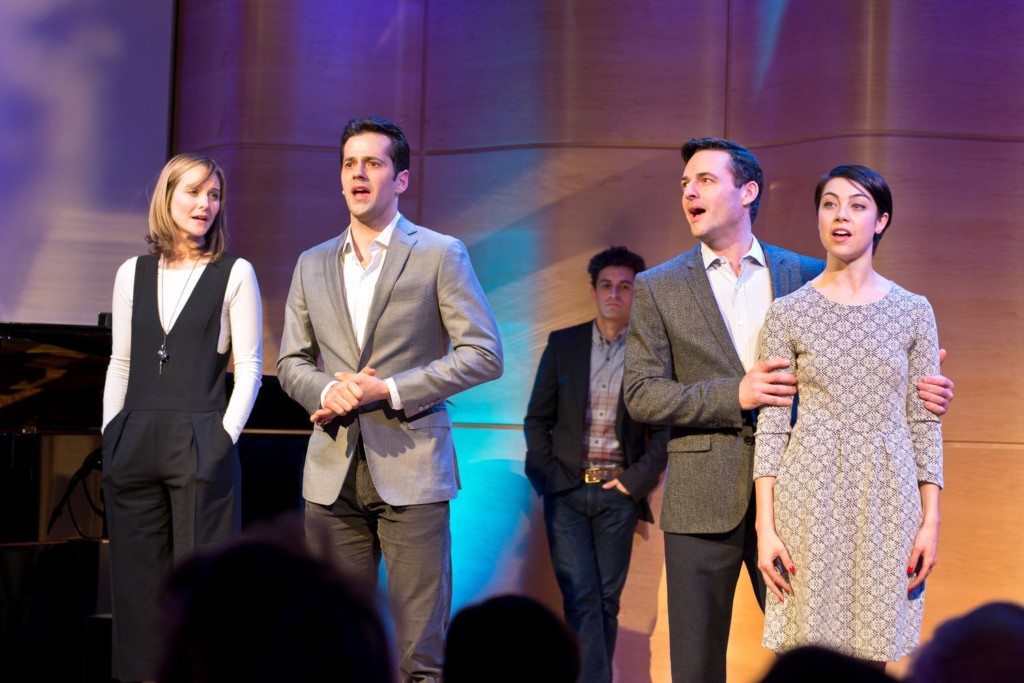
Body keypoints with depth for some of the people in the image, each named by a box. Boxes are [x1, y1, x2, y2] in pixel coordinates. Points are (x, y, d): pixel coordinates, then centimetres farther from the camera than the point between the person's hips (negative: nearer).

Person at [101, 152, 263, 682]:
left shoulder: (234, 273, 1)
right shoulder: (133, 273, 12)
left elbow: (249, 367, -1)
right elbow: (120, 364, 15)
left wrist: (224, 438, -8)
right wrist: (110, 437, 8)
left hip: (201, 446, -4)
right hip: (134, 448, 4)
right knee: (137, 583, 6)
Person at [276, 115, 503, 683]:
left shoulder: (440, 255, 2)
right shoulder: (313, 265, 15)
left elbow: (484, 354, -4)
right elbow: (291, 362, 17)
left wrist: (391, 390, -13)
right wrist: (327, 390, -6)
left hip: (410, 469, -4)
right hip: (332, 472, 4)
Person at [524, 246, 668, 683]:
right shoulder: (563, 344, 8)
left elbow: (665, 429, 2)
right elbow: (537, 418, 9)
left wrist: (636, 480, -6)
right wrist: (546, 475, -2)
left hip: (618, 495, 0)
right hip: (567, 489, 0)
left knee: (606, 600, 4)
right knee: (581, 598, -7)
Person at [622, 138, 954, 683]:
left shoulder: (806, 275, 7)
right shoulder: (657, 288, 4)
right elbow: (640, 394, -2)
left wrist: (917, 388, -6)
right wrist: (733, 396, -15)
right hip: (702, 500, -1)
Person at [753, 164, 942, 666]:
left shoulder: (913, 311, 6)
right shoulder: (788, 313, 3)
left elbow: (924, 421, 6)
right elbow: (771, 424, 1)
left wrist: (931, 520, 0)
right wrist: (765, 526, -6)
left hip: (887, 494, 1)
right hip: (810, 492, -1)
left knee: (871, 655, 3)